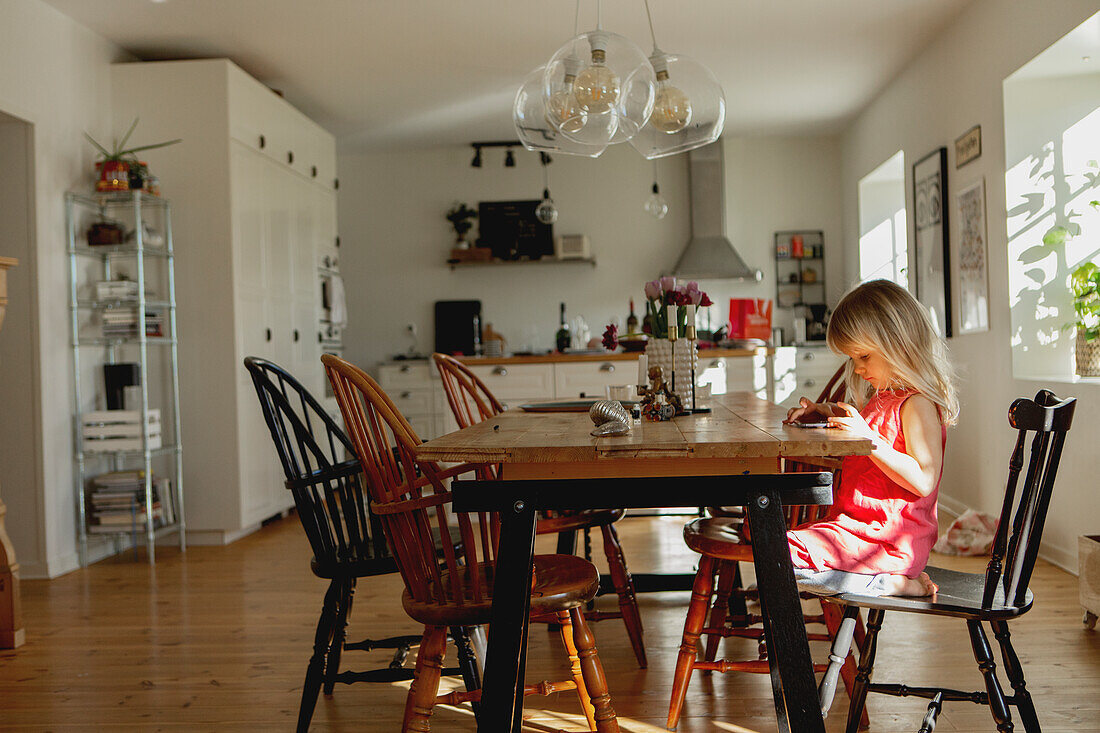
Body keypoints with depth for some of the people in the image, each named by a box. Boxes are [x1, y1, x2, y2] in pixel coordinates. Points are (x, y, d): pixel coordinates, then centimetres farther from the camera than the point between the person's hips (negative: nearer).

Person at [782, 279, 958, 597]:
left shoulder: (917, 404, -16)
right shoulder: (882, 397, 15)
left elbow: (923, 481, -23)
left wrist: (868, 438, -28)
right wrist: (826, 413, 12)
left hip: (890, 541, -11)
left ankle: (887, 583, -15)